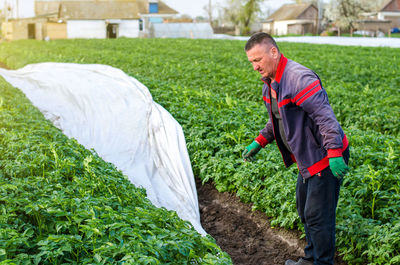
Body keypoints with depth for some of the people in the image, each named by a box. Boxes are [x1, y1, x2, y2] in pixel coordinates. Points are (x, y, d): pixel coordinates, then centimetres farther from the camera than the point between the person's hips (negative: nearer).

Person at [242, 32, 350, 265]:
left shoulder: (299, 78, -25)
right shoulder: (270, 83, 8)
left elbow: (325, 116, -30)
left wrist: (334, 154, -34)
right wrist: (259, 143, 13)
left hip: (326, 158, -10)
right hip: (308, 159, 10)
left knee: (317, 215, -2)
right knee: (304, 209, 22)